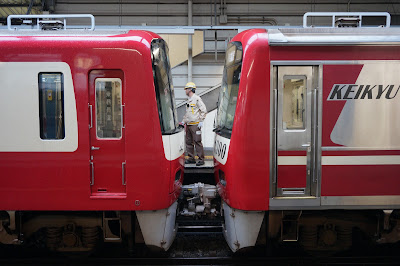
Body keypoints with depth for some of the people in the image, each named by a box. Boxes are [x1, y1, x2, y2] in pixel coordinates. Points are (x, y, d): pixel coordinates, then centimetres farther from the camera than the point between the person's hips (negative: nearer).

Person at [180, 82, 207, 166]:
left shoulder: (197, 99, -6)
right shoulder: (189, 100, 21)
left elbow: (204, 110, -10)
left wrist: (201, 121, -14)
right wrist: (183, 121, 18)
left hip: (195, 124, -9)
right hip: (188, 125, 9)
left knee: (197, 142, -9)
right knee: (189, 142, 9)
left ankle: (201, 159, -5)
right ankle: (191, 158, 17)